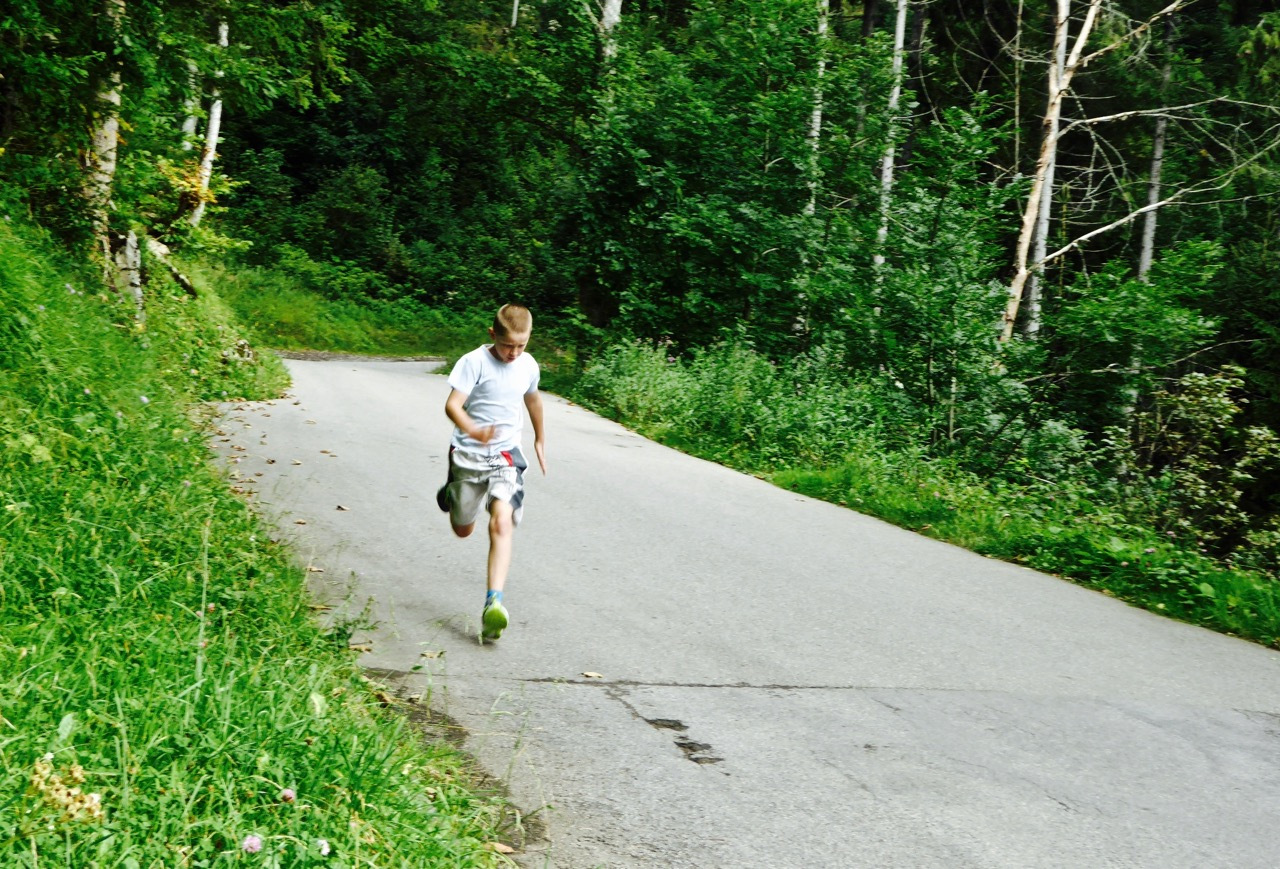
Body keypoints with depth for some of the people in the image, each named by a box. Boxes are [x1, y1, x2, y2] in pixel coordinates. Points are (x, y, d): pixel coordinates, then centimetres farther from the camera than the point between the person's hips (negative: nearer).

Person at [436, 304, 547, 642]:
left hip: (506, 454, 2)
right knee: (463, 530, 15)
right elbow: (452, 405, -23)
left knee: (502, 523, -20)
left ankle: (493, 603, -29)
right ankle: (452, 495, 52)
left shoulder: (528, 366, 1)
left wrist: (540, 439, 35)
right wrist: (473, 430, -43)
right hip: (468, 453, -1)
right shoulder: (474, 362, -13)